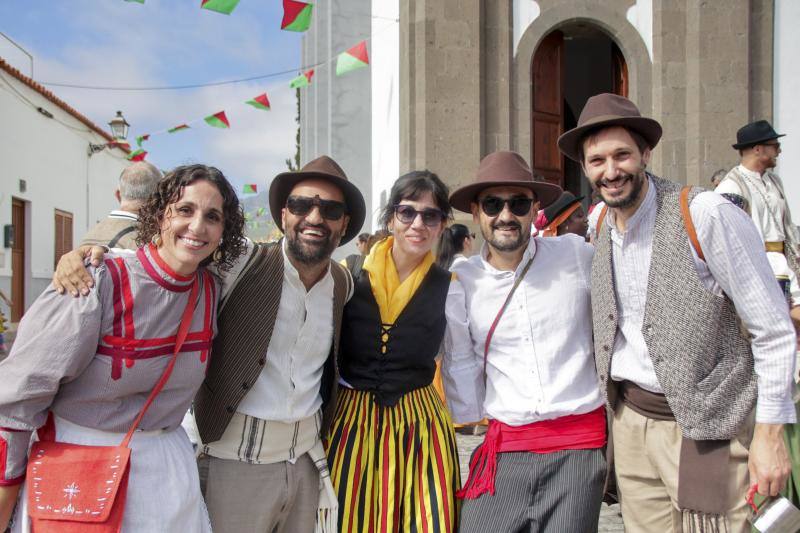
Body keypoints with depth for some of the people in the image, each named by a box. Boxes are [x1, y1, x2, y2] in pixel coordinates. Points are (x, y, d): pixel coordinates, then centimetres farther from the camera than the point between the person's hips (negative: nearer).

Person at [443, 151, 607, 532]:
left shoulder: (578, 255, -2)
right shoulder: (461, 282, 0)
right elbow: (460, 365, 8)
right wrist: (471, 424, 7)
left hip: (579, 445, -1)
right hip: (504, 448, 1)